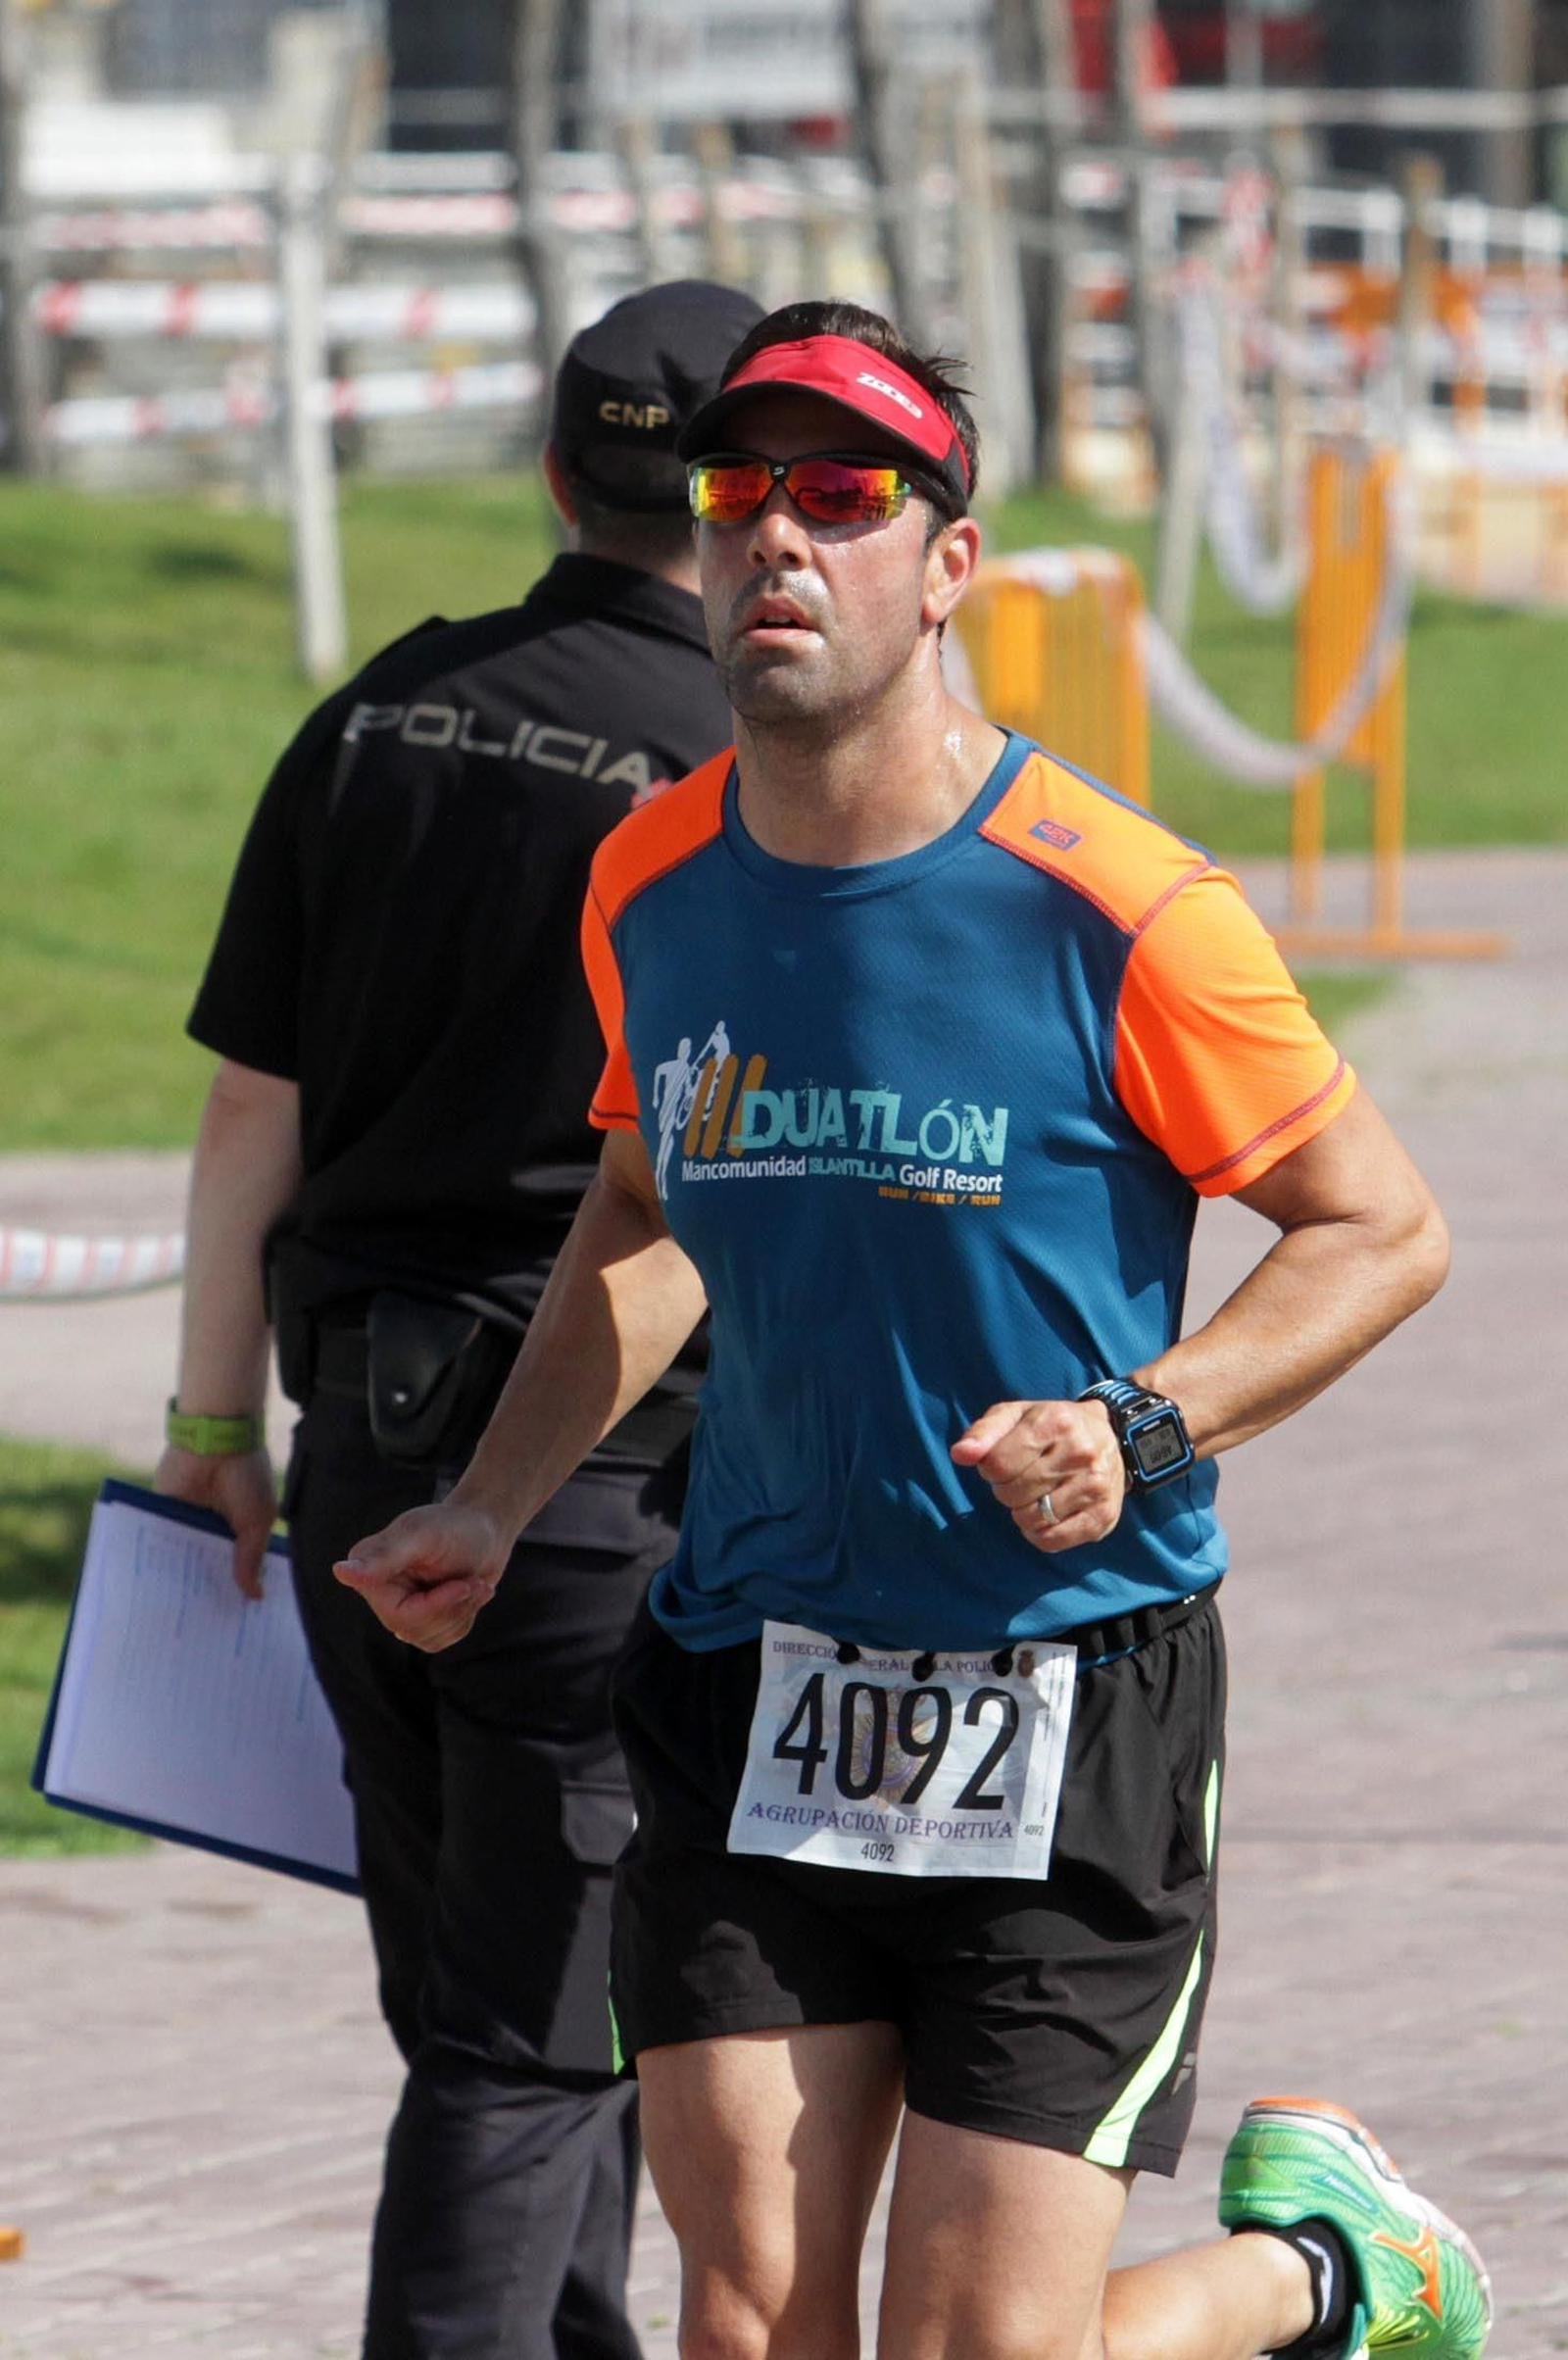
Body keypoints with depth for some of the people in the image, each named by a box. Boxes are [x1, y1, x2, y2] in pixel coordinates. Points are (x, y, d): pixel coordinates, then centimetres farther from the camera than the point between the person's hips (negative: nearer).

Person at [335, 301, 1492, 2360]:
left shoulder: (1118, 912, -13)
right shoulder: (652, 887, 4)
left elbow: (1384, 1229, -4)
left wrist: (1145, 1429, -19)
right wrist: (493, 1509, 12)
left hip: (1074, 1696, -4)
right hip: (749, 1682, 4)